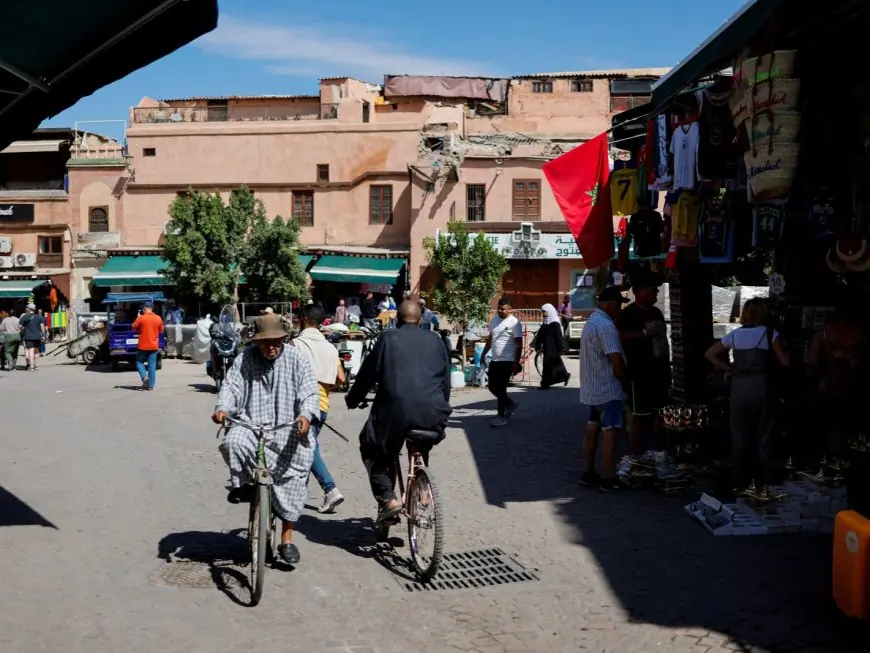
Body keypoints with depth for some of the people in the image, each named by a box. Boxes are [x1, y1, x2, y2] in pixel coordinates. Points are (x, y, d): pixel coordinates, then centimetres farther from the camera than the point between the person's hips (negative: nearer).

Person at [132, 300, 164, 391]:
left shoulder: (141, 318, -10)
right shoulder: (158, 318, 0)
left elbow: (134, 328, 2)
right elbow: (161, 331, 11)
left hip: (143, 346, -3)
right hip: (154, 346, 3)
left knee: (139, 362, 13)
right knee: (152, 365, 6)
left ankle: (144, 377, -9)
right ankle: (151, 385, 6)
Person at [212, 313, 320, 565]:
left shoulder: (296, 359, -1)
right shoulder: (245, 359, 4)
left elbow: (310, 393, -7)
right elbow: (231, 387, -3)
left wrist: (306, 415, -27)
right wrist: (222, 408, -24)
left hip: (288, 432, -1)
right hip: (251, 424, 1)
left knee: (292, 480, -2)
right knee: (232, 442, -31)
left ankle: (287, 538, 13)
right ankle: (242, 485, 1)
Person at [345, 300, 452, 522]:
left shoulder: (388, 338, 6)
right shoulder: (435, 340, 13)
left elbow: (368, 373, 8)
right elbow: (446, 377, 19)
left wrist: (352, 400, 23)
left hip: (396, 409, -3)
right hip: (432, 413, 4)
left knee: (372, 450, 18)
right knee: (421, 451, 35)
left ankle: (388, 499, 3)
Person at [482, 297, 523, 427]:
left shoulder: (514, 323, -12)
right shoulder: (494, 320, 10)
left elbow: (519, 345, -13)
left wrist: (516, 363, -16)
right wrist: (483, 354, 18)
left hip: (507, 361, -7)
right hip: (494, 360, 8)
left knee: (500, 388, -3)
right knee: (492, 387, 11)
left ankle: (501, 415, 9)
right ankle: (510, 403, 32)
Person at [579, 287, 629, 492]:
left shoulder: (591, 321, 14)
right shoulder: (606, 325, -19)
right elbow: (616, 359, -23)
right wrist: (624, 380, -8)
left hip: (590, 388, 10)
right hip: (607, 389, -10)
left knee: (592, 430, 13)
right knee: (610, 433, -5)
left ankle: (589, 474, 19)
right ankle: (609, 479, -2)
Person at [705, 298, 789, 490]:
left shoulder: (734, 335, 6)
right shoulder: (769, 333, -3)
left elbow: (710, 354, 10)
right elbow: (784, 361, -1)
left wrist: (728, 368, 9)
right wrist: (787, 350, 18)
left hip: (739, 388, 3)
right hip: (761, 387, -2)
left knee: (739, 436, 9)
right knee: (764, 435, 9)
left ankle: (740, 480, 13)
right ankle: (764, 479, 14)